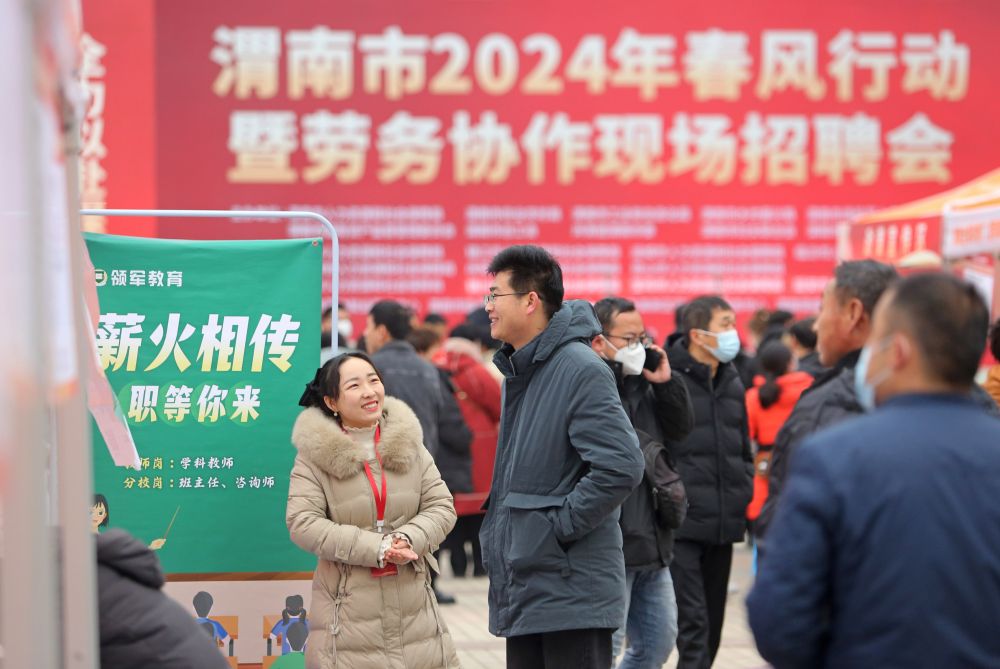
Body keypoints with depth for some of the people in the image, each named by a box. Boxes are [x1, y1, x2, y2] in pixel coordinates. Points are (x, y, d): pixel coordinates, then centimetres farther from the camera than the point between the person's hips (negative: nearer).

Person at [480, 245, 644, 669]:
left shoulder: (581, 370, -16)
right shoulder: (517, 370, 14)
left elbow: (622, 467, -24)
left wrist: (559, 525, -18)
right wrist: (498, 531, 12)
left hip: (573, 590, -9)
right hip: (522, 588, 9)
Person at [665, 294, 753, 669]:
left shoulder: (732, 382, 13)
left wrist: (744, 494, 14)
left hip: (724, 524, 7)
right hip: (681, 525, -7)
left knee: (713, 624, 13)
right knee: (692, 624, -11)